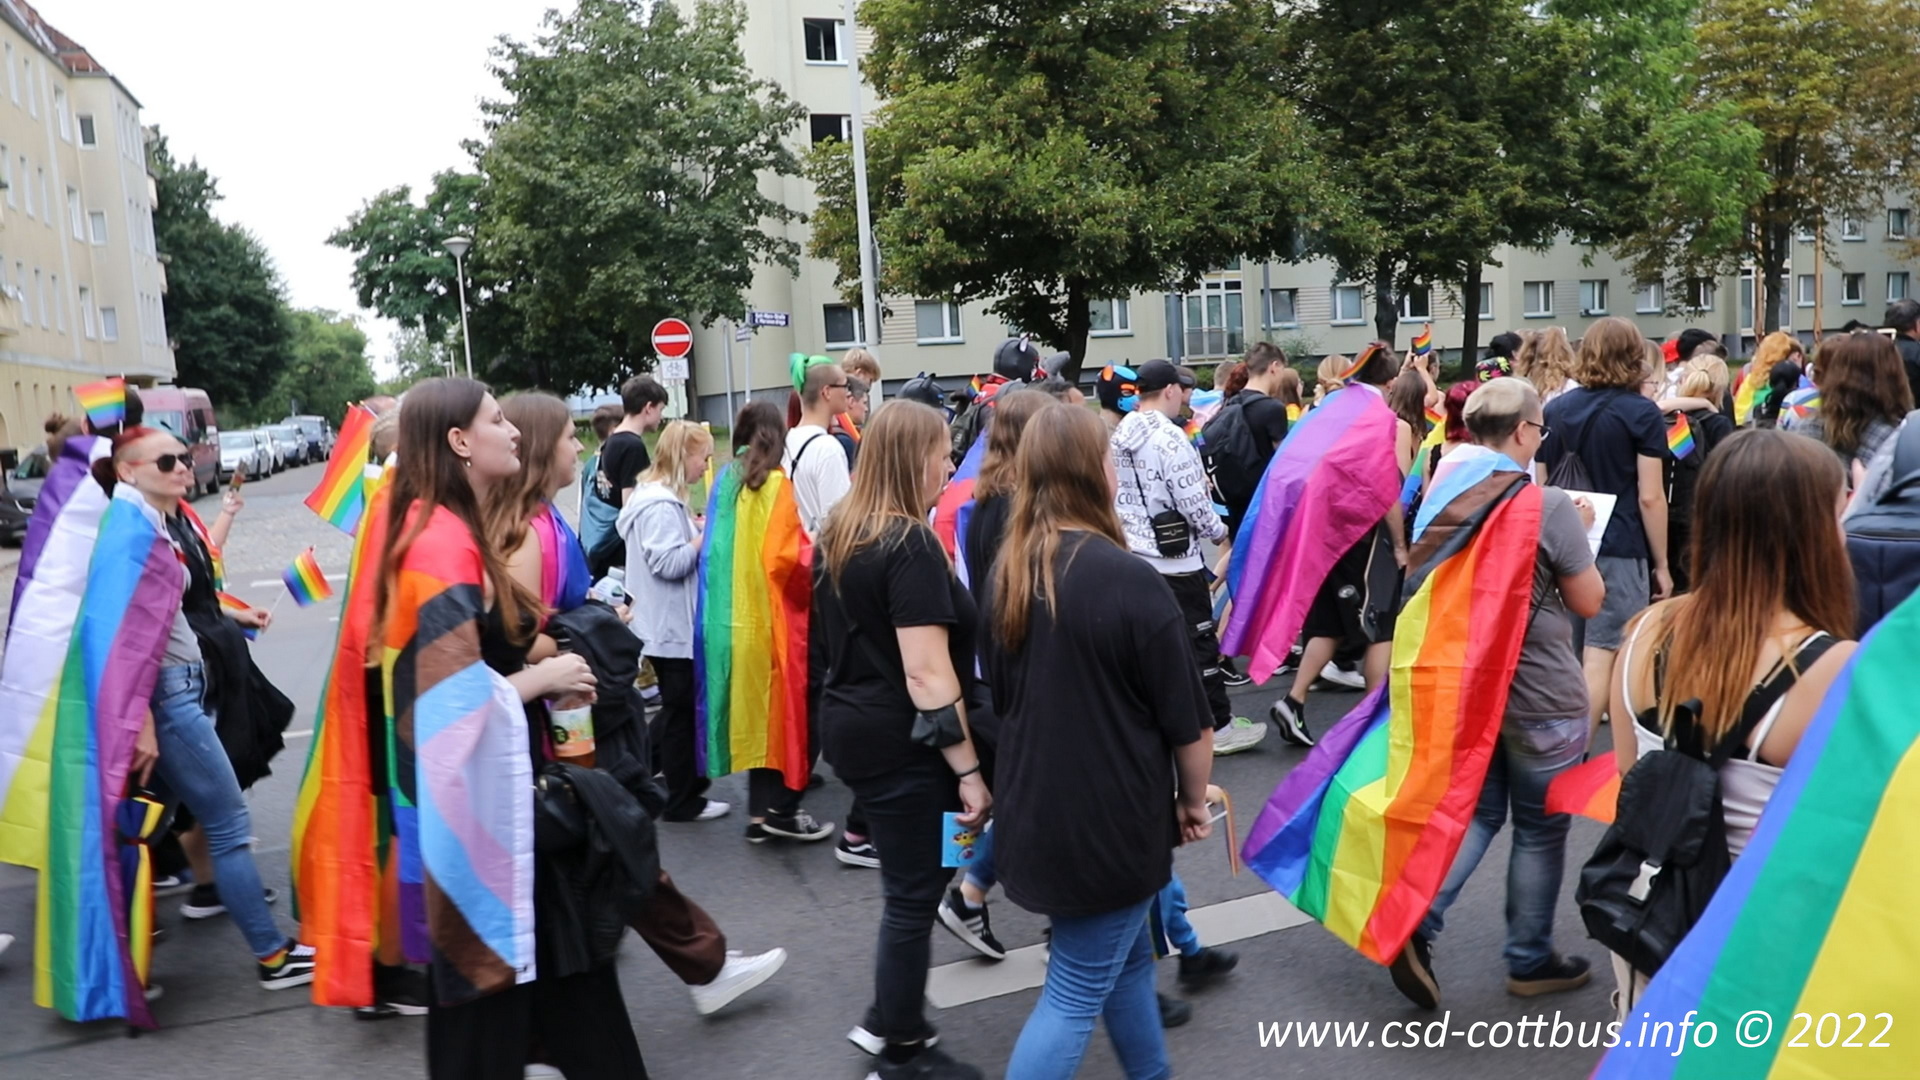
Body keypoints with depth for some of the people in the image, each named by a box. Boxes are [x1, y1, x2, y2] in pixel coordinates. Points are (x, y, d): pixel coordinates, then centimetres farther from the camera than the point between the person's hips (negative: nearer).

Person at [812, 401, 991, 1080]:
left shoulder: (840, 534, 8)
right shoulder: (911, 545, -20)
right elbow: (926, 674, -24)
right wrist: (969, 769, -20)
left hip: (851, 727, 9)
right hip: (900, 743, -9)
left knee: (908, 881, 22)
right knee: (914, 894, 5)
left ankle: (884, 1020, 33)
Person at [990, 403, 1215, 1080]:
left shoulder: (1009, 571, 1)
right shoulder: (1127, 579, -20)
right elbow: (1184, 713, -13)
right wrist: (1194, 798, 3)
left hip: (1034, 808, 7)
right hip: (1109, 817, -7)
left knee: (1128, 955, 24)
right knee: (1077, 992, 4)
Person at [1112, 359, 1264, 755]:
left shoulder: (1120, 434, 7)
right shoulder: (1169, 437, -17)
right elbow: (1191, 500, -16)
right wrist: (1218, 531, -1)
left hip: (1133, 555, 8)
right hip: (1174, 558, -8)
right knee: (1198, 641, 2)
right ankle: (1217, 726, 9)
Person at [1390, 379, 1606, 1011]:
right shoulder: (1550, 506, -18)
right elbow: (1588, 602, -6)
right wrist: (1579, 533, 5)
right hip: (1542, 698, -5)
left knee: (1475, 812, 18)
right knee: (1540, 830, 11)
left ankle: (1416, 920, 1)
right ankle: (1530, 962, 26)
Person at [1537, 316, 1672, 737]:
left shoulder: (1555, 410, 8)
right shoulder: (1641, 413, -5)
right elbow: (1650, 497, -8)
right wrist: (1661, 564, 1)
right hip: (1619, 549, -5)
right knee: (1600, 656, -3)